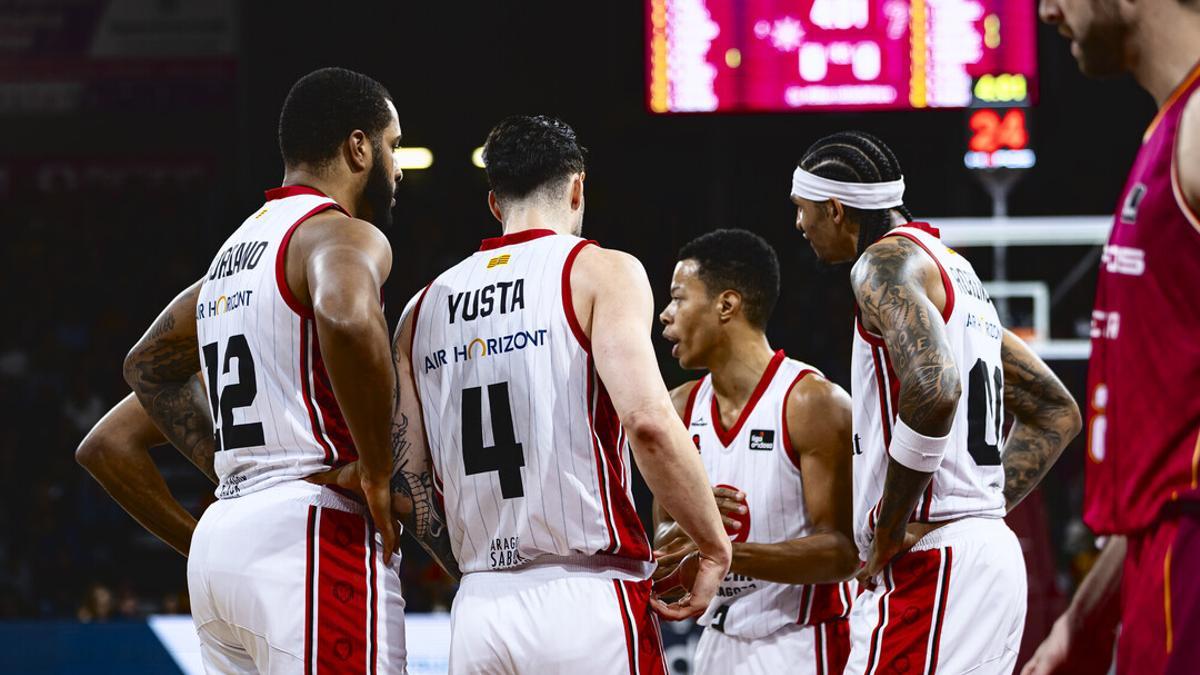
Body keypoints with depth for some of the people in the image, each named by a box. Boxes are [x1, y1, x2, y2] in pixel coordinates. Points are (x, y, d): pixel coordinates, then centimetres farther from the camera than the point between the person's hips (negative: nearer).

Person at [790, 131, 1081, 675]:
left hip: (930, 565, -10)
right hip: (990, 550, 10)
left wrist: (890, 526, -19)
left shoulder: (887, 262, -8)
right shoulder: (956, 270, 22)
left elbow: (933, 388, -28)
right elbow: (1058, 415, 26)